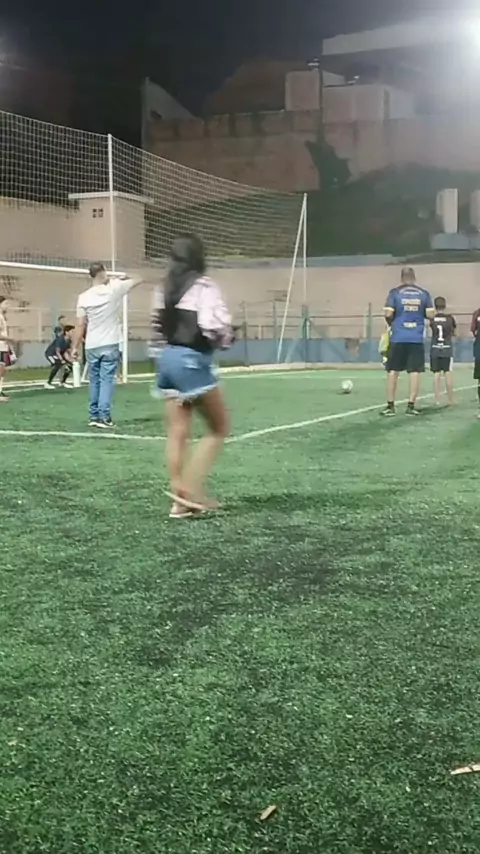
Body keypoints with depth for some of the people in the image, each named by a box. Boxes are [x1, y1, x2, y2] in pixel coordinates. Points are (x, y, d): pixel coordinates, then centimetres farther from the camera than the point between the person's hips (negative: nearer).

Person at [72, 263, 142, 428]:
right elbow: (138, 280, 9)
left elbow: (80, 325, -3)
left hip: (91, 346, 2)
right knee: (107, 380, -2)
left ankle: (94, 416, 14)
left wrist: (75, 347, 3)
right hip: (110, 344, -2)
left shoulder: (84, 297, -3)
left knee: (94, 381, 11)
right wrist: (116, 278, 24)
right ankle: (104, 416, -7)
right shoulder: (114, 289, -5)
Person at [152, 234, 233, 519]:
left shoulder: (166, 287, 11)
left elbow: (159, 327, 15)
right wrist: (228, 336, -3)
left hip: (168, 357, 7)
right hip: (192, 361, -7)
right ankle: (191, 488, -2)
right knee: (219, 429, 6)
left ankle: (180, 500, 10)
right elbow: (213, 326, -22)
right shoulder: (203, 286, -11)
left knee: (177, 433, 8)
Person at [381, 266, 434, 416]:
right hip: (417, 339, 1)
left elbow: (388, 314, -7)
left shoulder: (395, 292, 0)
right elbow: (430, 315, 1)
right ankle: (411, 406, 0)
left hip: (398, 338, -1)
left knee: (393, 371, 7)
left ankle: (390, 406, 7)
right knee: (415, 372, 3)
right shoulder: (424, 293, 5)